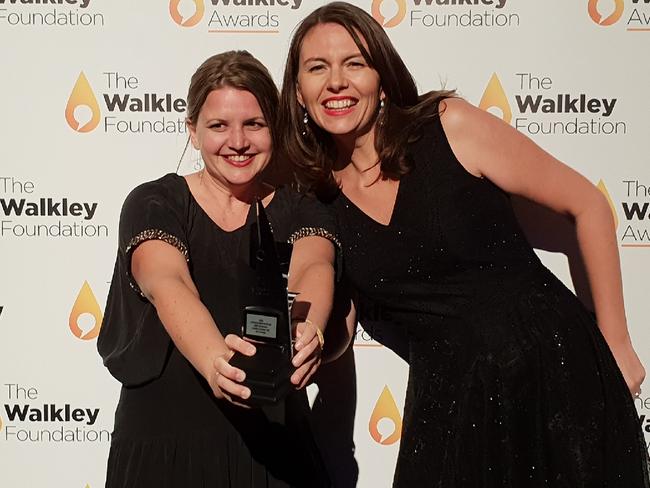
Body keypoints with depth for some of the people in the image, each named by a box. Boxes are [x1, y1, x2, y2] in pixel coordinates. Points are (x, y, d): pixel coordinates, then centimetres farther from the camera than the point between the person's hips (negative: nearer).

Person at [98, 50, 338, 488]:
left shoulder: (302, 211, 2)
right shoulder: (153, 204, -5)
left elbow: (312, 268, -19)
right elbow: (169, 286, -23)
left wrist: (307, 332, -42)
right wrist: (214, 360, -44)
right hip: (163, 445, -2)